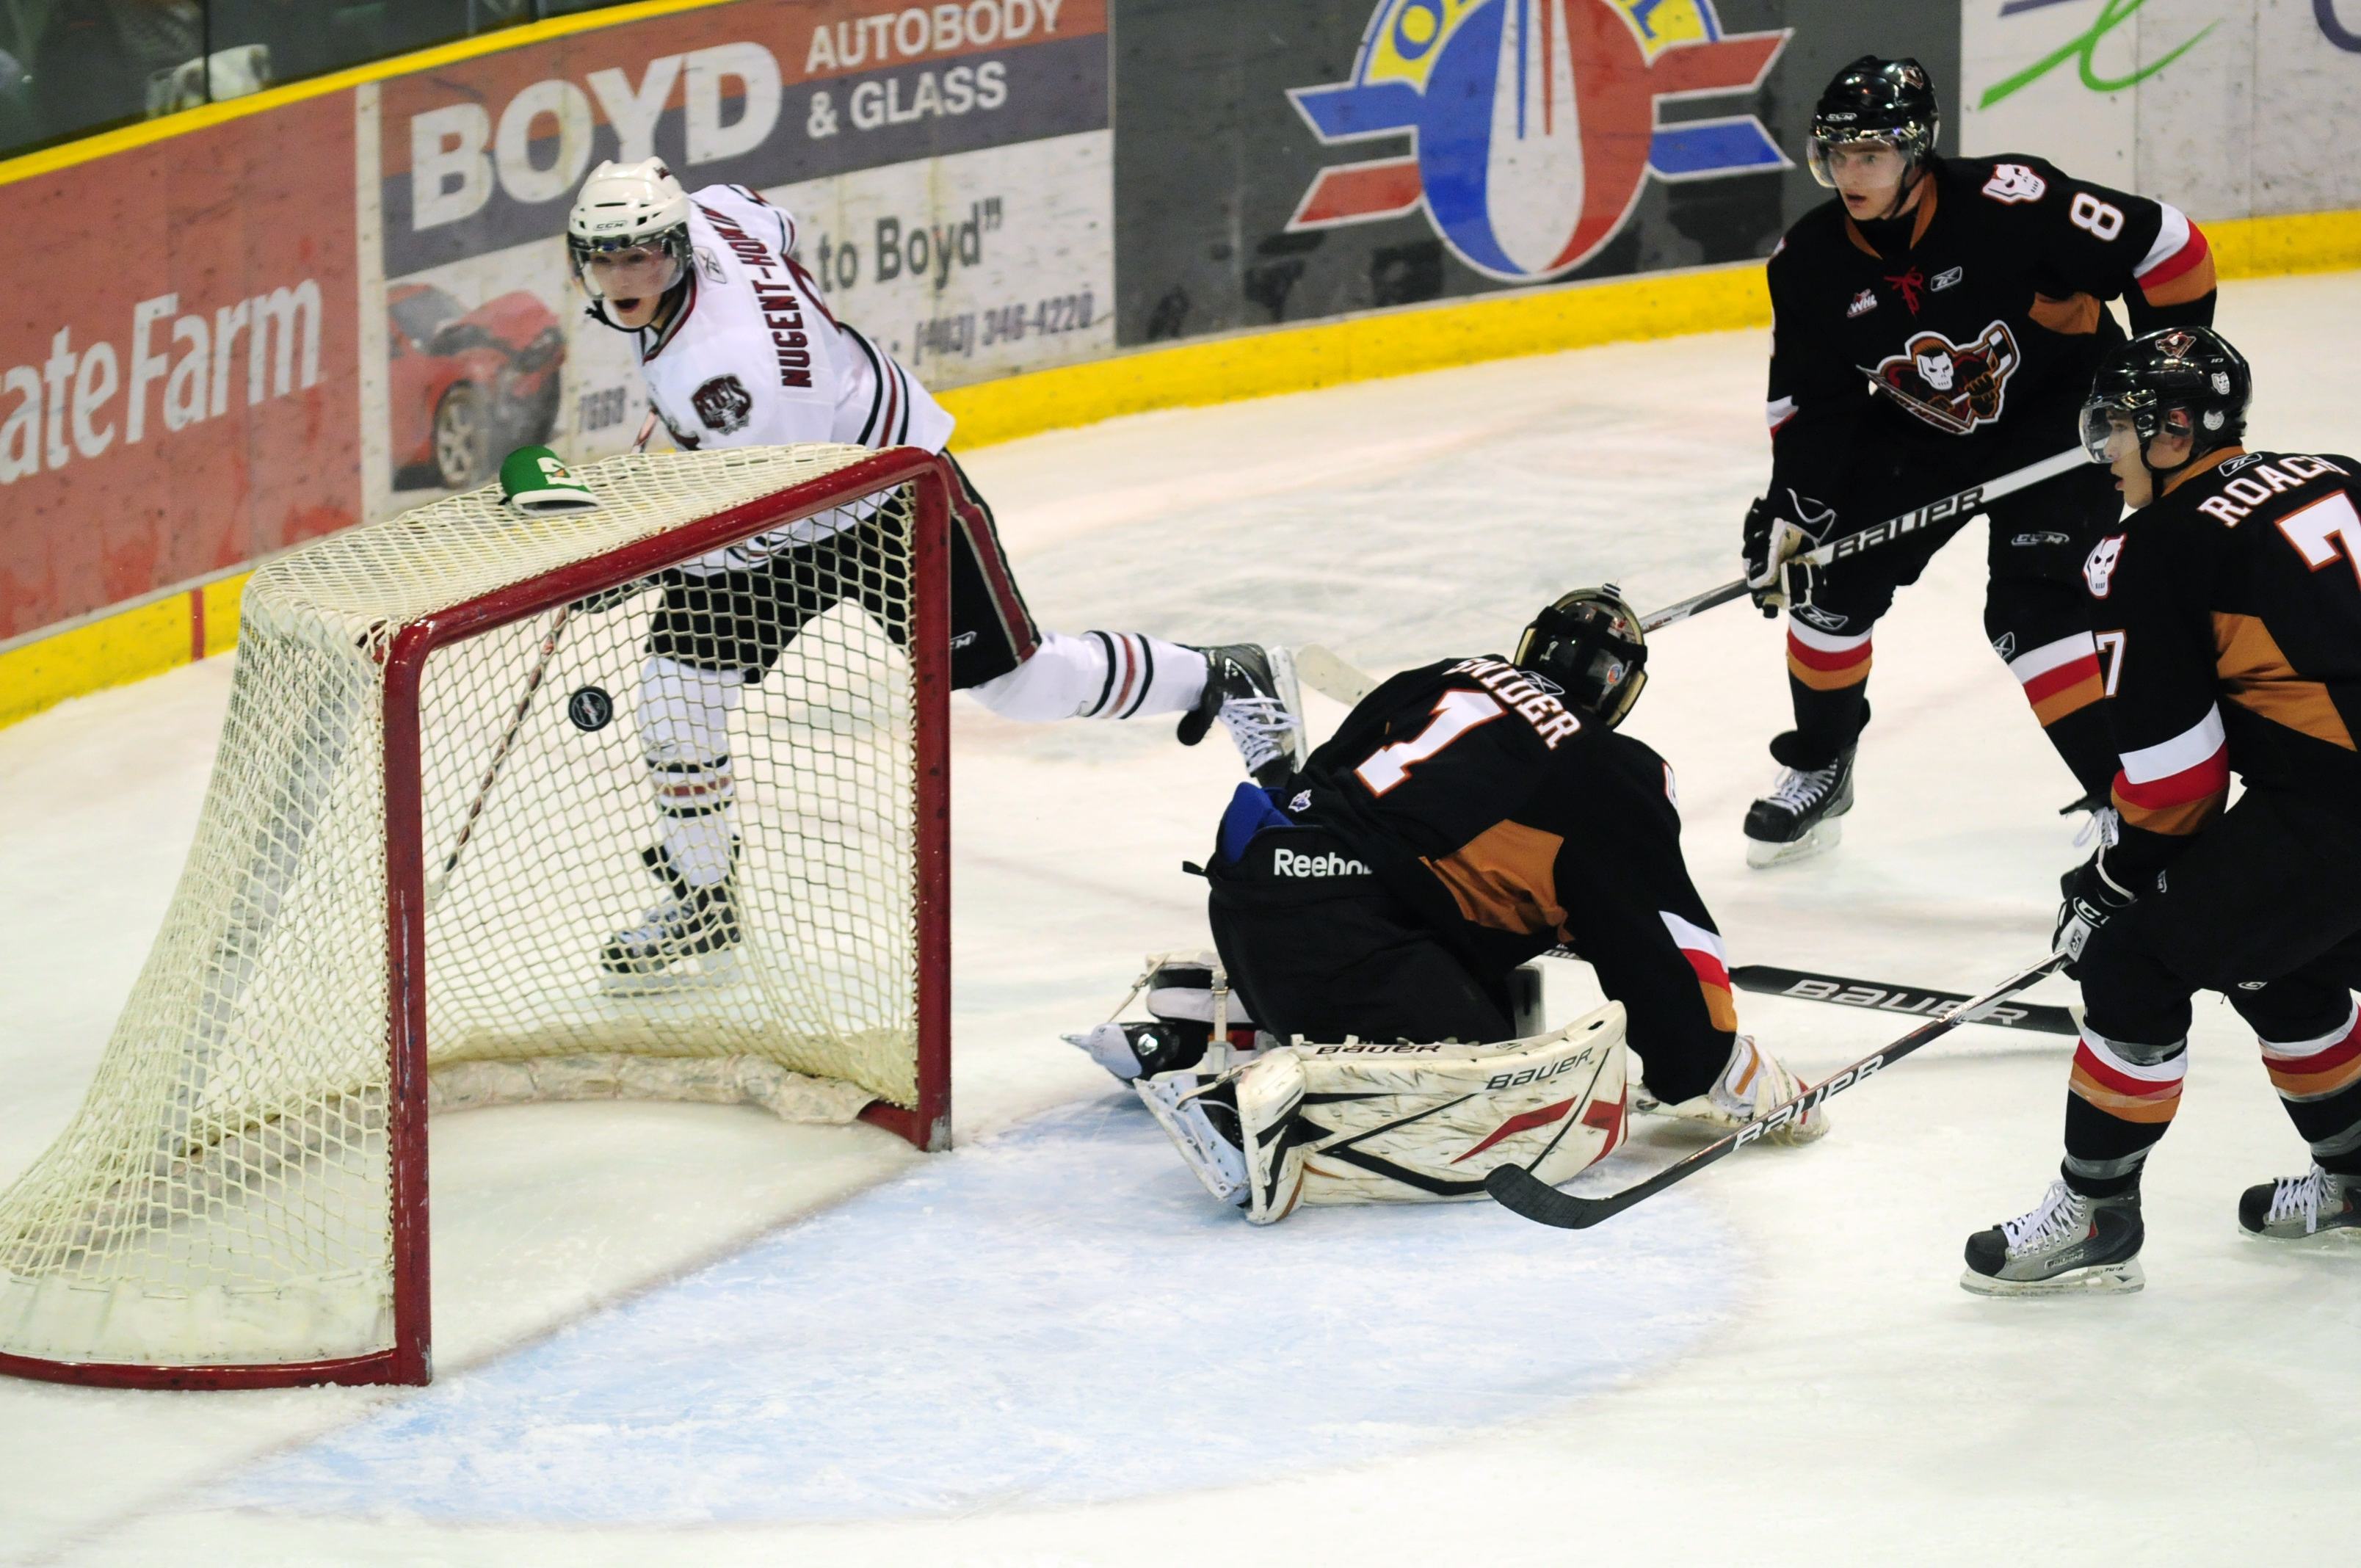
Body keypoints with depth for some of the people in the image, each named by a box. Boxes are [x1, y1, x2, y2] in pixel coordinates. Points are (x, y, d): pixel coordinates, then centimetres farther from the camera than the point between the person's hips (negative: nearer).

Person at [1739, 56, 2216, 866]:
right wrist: (1788, 508, -11)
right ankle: (1819, 771, 27)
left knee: (2033, 610, -22)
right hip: (1920, 433, 6)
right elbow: (1810, 402, -1)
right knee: (1833, 581, 3)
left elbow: (2169, 247, -23)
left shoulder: (2008, 204, -30)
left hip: (2059, 416, -6)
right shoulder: (1810, 262, -13)